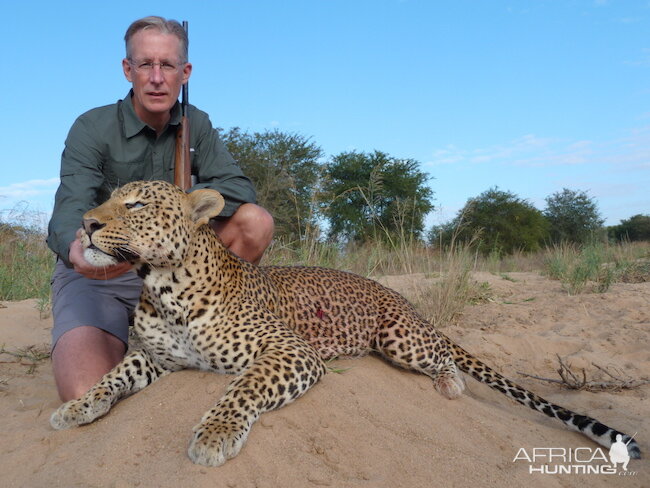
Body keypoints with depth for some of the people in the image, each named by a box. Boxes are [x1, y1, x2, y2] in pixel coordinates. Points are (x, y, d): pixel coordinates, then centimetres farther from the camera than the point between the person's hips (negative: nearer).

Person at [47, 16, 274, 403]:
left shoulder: (196, 125, 2)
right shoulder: (92, 129, -10)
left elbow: (238, 188, -12)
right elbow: (69, 212, -23)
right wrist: (77, 248, -48)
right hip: (97, 275, -3)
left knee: (255, 222, -18)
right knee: (89, 393, -27)